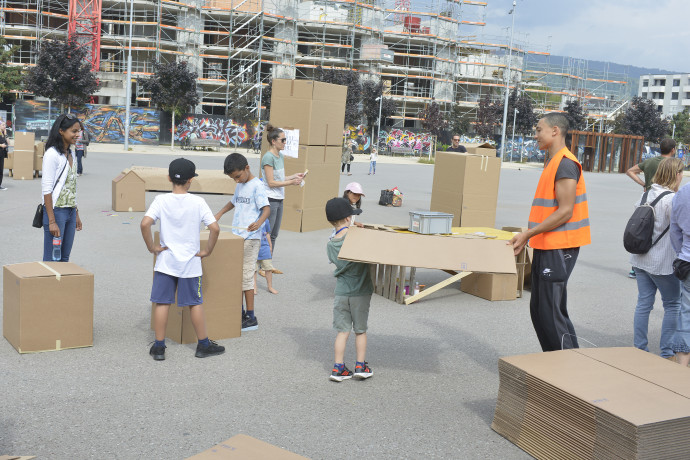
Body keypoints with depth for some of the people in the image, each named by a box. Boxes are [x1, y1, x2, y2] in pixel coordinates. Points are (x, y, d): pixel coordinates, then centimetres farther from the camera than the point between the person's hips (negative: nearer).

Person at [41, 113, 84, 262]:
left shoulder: (70, 153, 12)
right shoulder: (52, 154, -13)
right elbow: (47, 190, -16)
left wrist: (76, 214, 17)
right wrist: (52, 221, -19)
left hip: (70, 211, 8)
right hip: (56, 210, -8)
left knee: (65, 258, 13)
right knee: (51, 260, -2)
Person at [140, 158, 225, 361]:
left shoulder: (161, 200, -6)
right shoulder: (198, 202, -7)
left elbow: (145, 224, -18)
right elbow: (214, 228, -13)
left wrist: (151, 247, -5)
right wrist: (207, 251, 0)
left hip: (165, 261, 0)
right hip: (190, 262, 0)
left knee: (162, 302, 7)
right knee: (195, 303, 10)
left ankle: (158, 347, 12)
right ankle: (204, 345, 20)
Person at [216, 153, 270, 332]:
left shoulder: (257, 186, -10)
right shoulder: (240, 186, 16)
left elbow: (266, 208, -20)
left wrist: (259, 222, -38)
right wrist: (219, 213, 23)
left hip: (250, 238, -9)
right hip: (236, 237, 9)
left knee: (246, 276, -8)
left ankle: (251, 318, -3)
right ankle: (239, 312, 22)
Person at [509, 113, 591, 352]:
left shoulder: (565, 164, -15)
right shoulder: (553, 163, 17)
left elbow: (565, 212, -20)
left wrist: (528, 234, -18)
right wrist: (527, 235, 13)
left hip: (559, 249, -10)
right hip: (546, 247, 10)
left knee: (552, 313, -7)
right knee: (539, 311, 14)